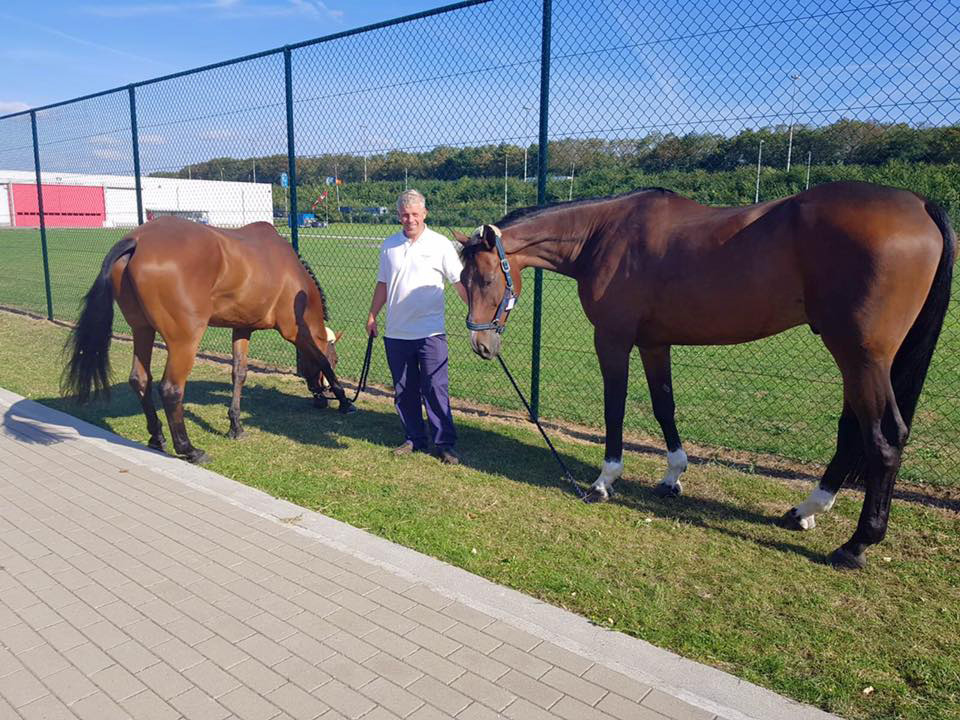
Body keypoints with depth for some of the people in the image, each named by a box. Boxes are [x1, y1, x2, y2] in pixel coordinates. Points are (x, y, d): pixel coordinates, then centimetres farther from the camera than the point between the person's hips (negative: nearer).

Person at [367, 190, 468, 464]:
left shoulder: (440, 245, -4)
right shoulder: (389, 245, 7)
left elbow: (459, 283, -5)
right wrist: (372, 315, 14)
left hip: (430, 331, -4)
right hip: (396, 333, 4)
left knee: (435, 389, -3)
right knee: (403, 390, 11)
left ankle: (444, 443, 7)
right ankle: (414, 439, 24)